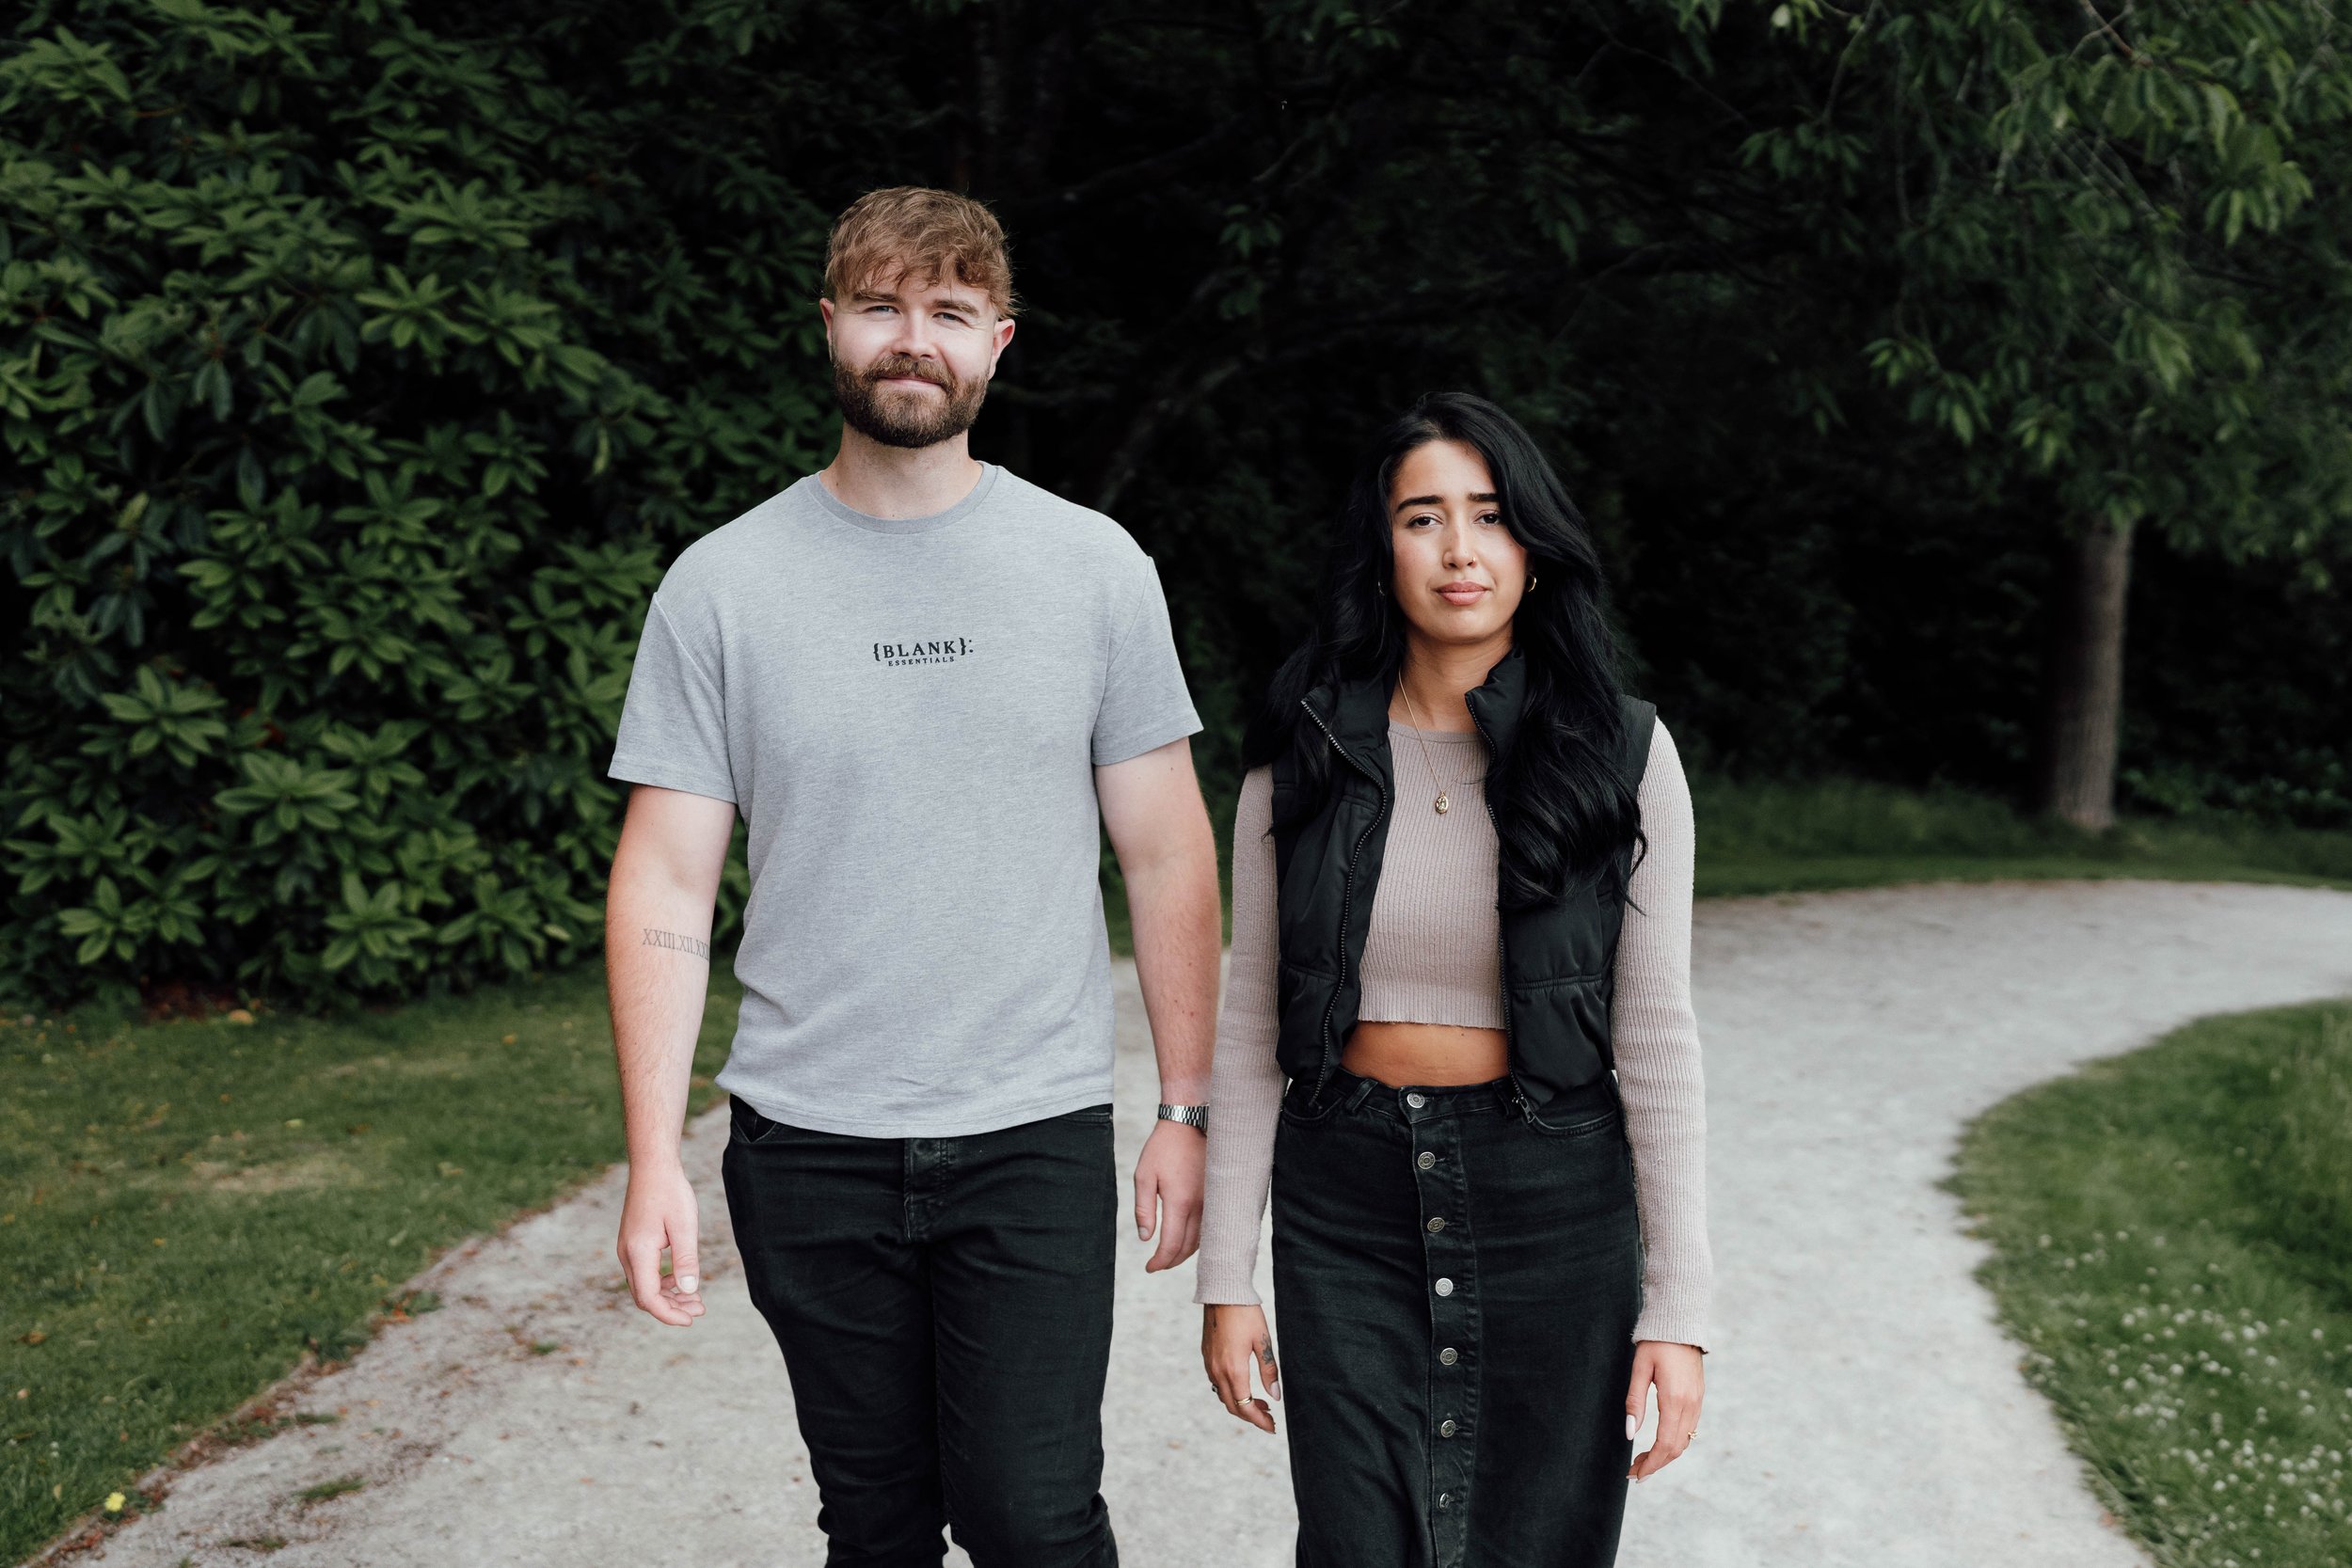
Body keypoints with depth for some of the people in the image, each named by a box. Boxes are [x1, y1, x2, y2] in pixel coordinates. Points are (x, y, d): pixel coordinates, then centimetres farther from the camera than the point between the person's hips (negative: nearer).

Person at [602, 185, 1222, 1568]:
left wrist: (1188, 1112, 2)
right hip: (806, 1145, 1)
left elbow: (1167, 857, 4)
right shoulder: (721, 586, 0)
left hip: (1037, 1138, -1)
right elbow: (666, 889, 0)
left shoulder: (1096, 567, 0)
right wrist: (655, 1161, -6)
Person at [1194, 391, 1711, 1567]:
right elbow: (1250, 1028, 2)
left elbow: (1655, 1039, -4)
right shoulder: (1304, 755, -1)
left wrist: (1678, 1307, -6)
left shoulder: (1619, 754, -5)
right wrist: (1226, 1276, 1)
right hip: (1344, 1202, 1)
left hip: (1554, 1202, -1)